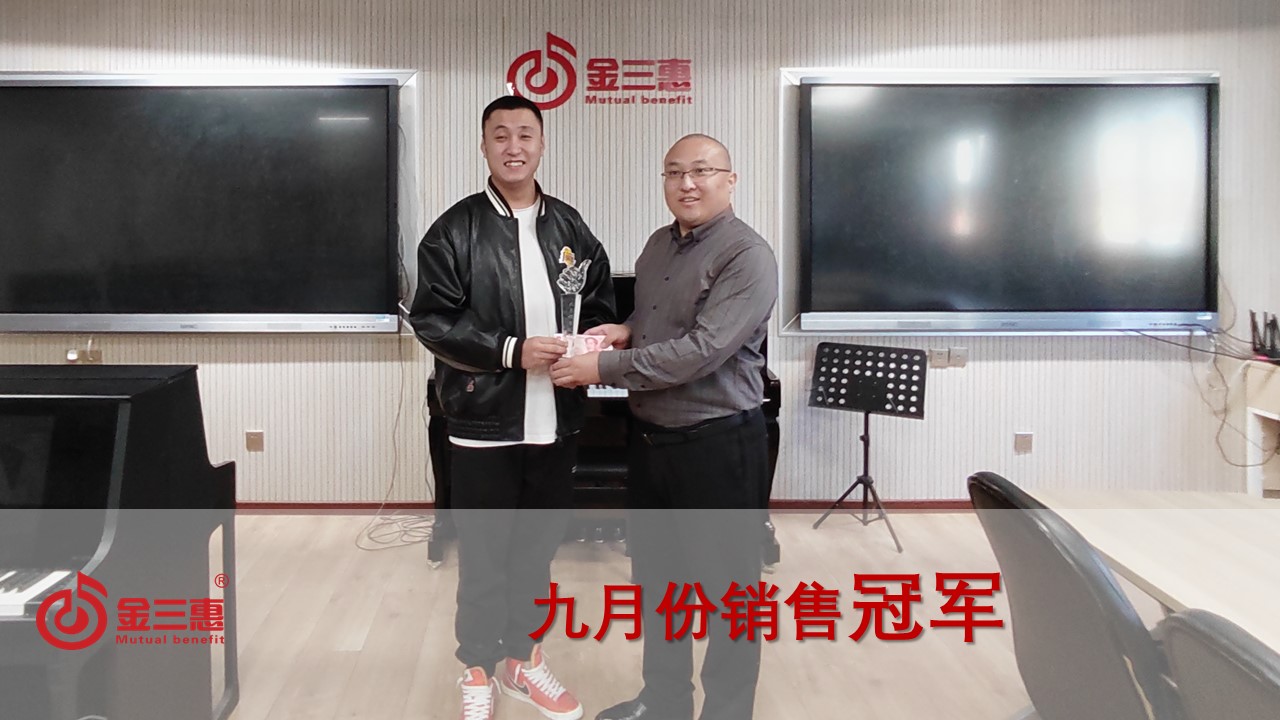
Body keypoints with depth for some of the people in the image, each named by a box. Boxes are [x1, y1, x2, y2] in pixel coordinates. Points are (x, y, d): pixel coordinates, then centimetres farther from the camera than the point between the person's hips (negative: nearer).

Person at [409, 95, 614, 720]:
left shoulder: (569, 226, 9)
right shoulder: (455, 230, -4)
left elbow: (600, 307, 13)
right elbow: (432, 320, -9)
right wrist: (511, 351, -18)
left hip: (556, 420, 4)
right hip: (485, 421, -4)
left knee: (538, 549, 16)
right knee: (484, 556, 8)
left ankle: (520, 657, 35)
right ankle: (478, 670, 28)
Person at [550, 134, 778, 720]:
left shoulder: (747, 256, -16)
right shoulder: (658, 245, 10)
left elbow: (702, 349, -25)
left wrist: (605, 369, -22)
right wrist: (624, 330, 0)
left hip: (718, 444, -8)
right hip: (650, 438, 8)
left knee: (725, 588, 8)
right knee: (656, 575, 20)